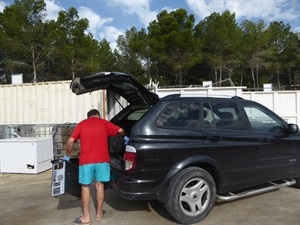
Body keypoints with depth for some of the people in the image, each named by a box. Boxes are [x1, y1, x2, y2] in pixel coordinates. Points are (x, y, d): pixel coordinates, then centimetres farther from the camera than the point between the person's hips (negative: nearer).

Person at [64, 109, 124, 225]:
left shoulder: (82, 124, 10)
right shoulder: (103, 122, 10)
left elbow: (70, 141, 1)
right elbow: (120, 131, 4)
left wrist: (67, 155, 14)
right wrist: (124, 137, 26)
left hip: (86, 160, -1)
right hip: (102, 159, 1)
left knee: (85, 187, 9)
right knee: (100, 185, 14)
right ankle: (99, 213, 26)